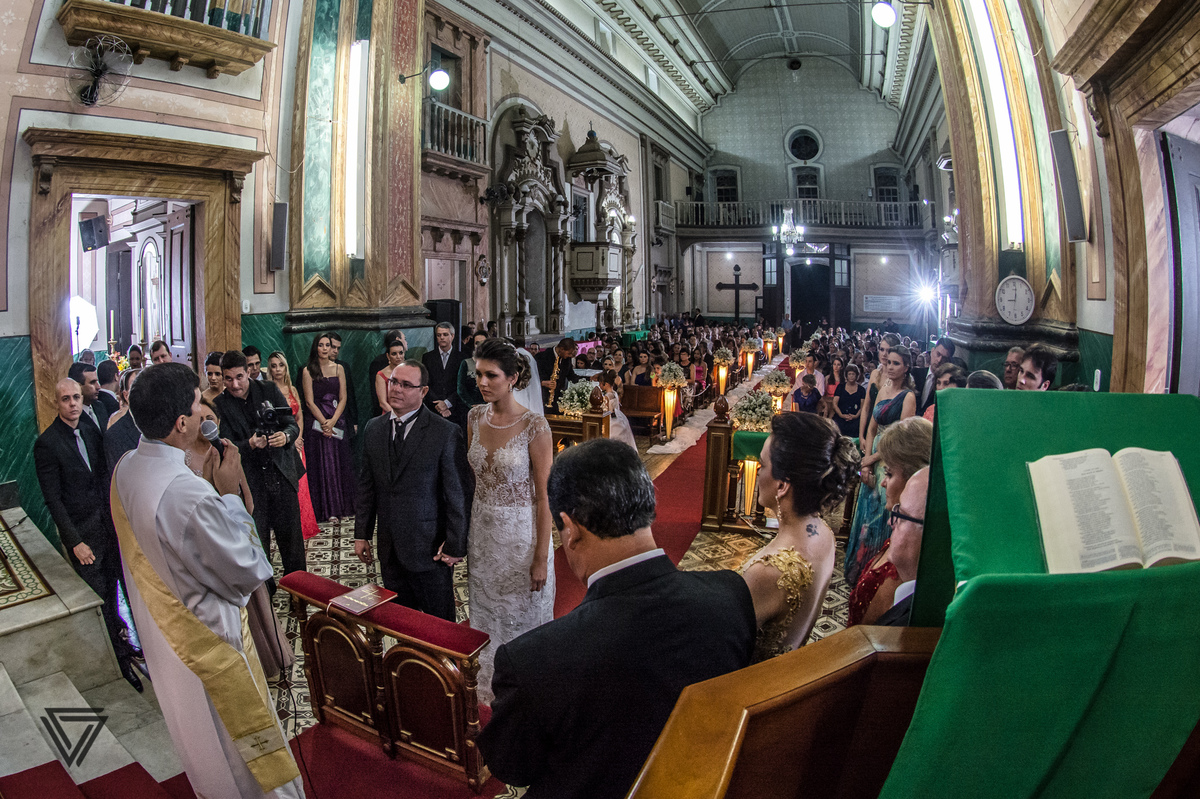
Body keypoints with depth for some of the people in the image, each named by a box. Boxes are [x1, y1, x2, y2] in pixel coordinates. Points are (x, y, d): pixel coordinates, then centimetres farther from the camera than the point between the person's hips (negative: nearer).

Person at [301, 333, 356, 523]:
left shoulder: (338, 368, 7)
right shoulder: (308, 371, -1)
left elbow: (343, 398, 3)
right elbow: (309, 401, -5)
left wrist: (333, 421, -9)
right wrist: (324, 422, -12)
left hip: (337, 421, 3)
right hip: (317, 422, -3)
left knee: (339, 463, 4)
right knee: (322, 463, -2)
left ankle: (341, 506, 13)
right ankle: (328, 509, 1)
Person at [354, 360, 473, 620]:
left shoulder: (446, 432, -12)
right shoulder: (373, 428, 6)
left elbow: (460, 493, -11)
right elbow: (366, 485, 12)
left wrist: (455, 545, -11)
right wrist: (362, 533, 10)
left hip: (430, 549, -5)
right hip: (389, 549, 5)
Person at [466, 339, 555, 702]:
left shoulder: (534, 426, -20)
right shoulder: (475, 417, -2)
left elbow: (544, 497, -17)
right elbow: (471, 475, 9)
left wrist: (541, 559, -16)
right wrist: (465, 531, 8)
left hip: (521, 533, -5)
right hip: (481, 531, 5)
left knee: (522, 615, 13)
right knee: (486, 611, 21)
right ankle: (490, 683, 45)